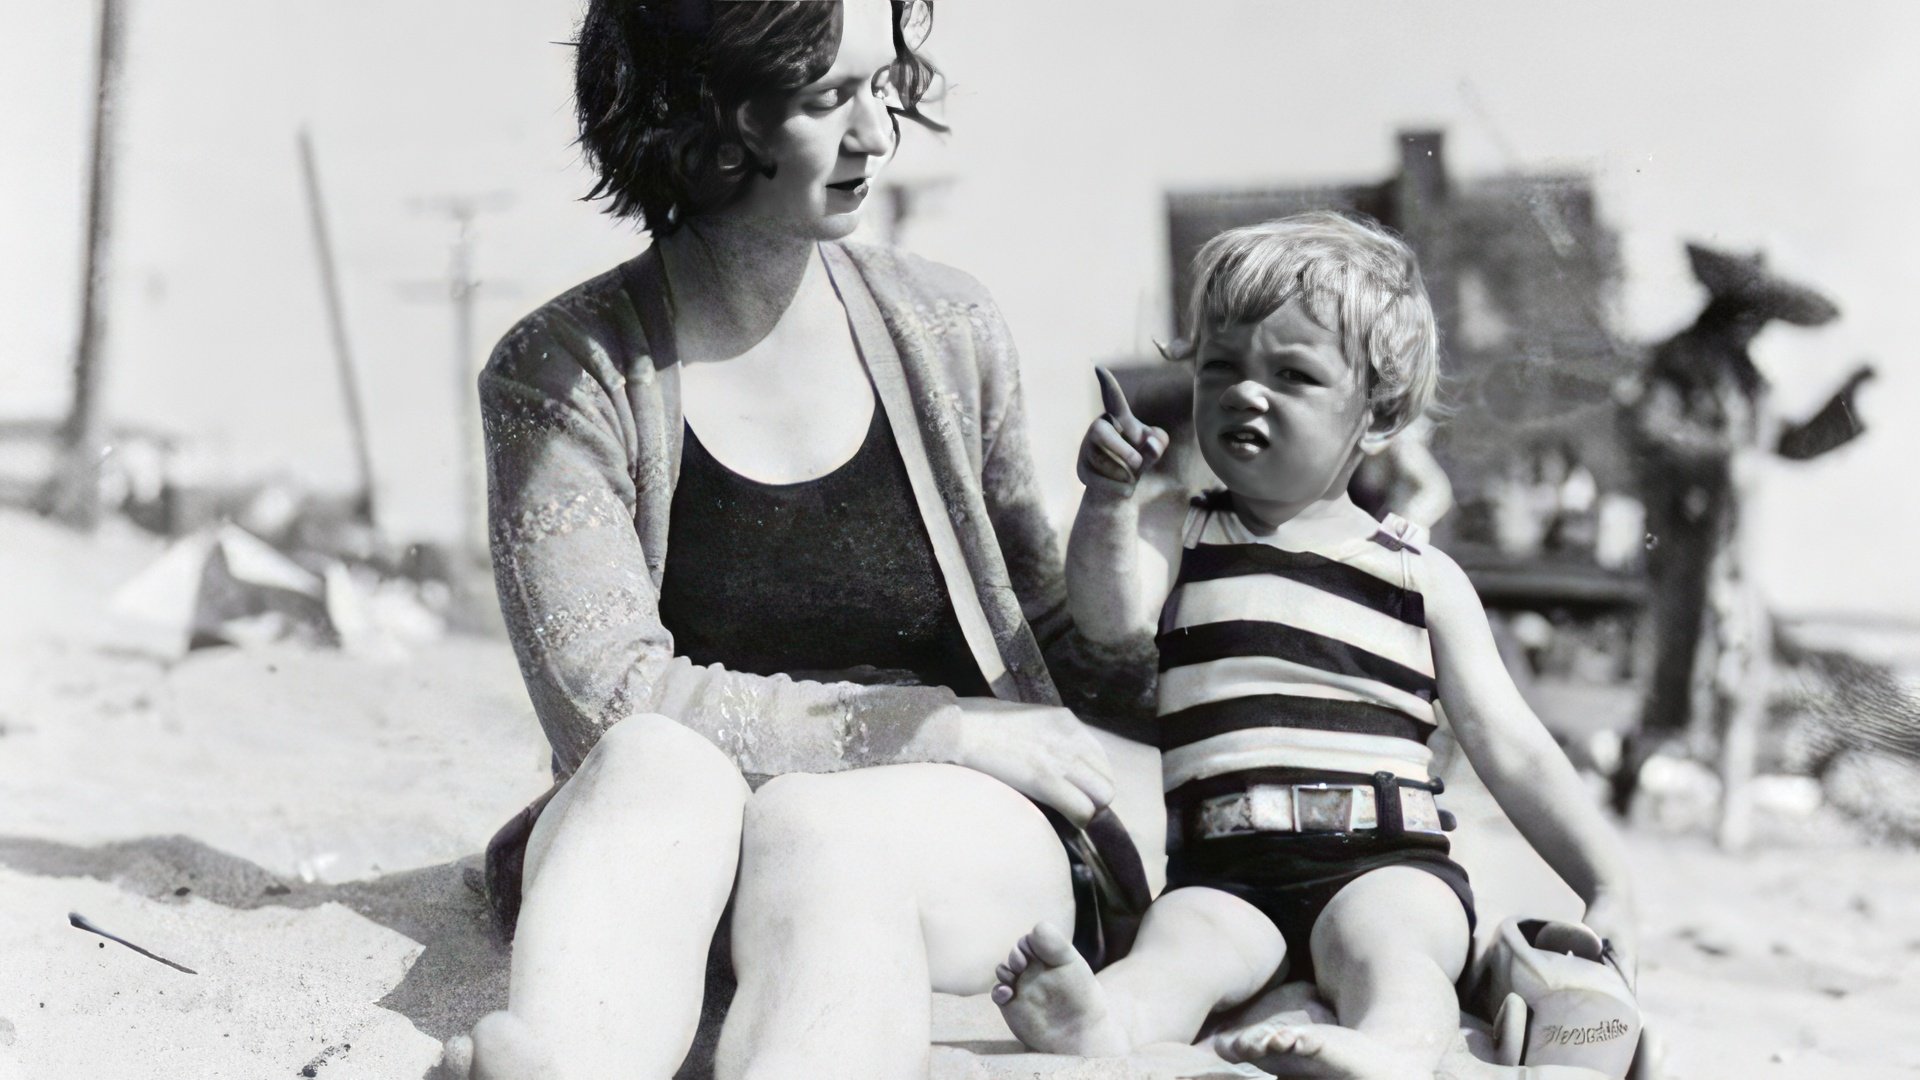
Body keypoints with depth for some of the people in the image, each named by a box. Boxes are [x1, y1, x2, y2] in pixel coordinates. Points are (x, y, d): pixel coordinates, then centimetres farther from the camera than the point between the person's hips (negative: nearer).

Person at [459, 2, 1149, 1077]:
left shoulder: (950, 331, 11)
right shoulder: (561, 372, 0)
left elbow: (1045, 631, 22)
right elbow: (610, 698, -10)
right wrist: (934, 727, -12)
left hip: (960, 834, 1)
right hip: (665, 854, 0)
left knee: (810, 825, -33)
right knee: (655, 758, -34)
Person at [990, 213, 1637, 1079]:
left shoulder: (1421, 576, 15)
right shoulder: (1184, 543, 17)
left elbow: (1511, 751, 15)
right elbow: (1112, 616, -4)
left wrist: (1608, 887, 7)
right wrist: (1111, 498, -22)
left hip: (1385, 861, 0)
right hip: (1225, 872, 1)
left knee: (1377, 937, -33)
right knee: (1181, 939, -30)